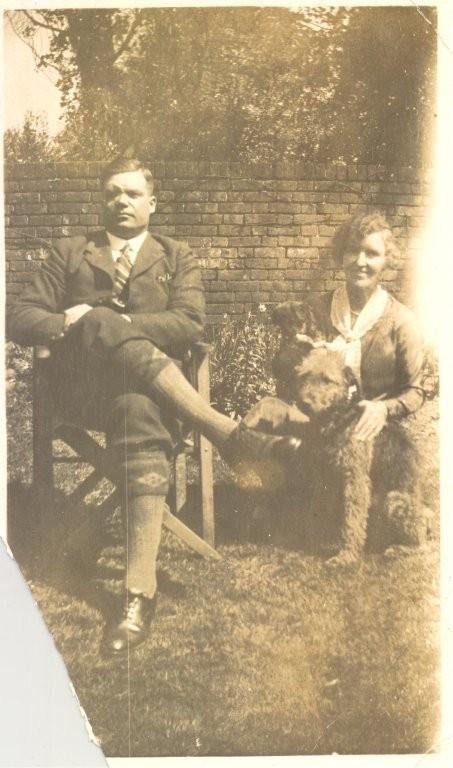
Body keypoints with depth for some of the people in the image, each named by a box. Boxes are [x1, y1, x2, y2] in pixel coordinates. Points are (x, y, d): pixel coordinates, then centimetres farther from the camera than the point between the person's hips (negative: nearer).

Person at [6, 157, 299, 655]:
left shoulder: (177, 258, 17)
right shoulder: (70, 252, 19)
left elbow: (189, 324, -1)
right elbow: (19, 318, 10)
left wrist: (112, 326, -12)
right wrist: (69, 327, -12)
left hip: (147, 384, -1)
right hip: (81, 386, 1)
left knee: (139, 409, -38)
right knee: (100, 321, -33)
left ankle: (140, 593, -44)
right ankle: (228, 434, -36)